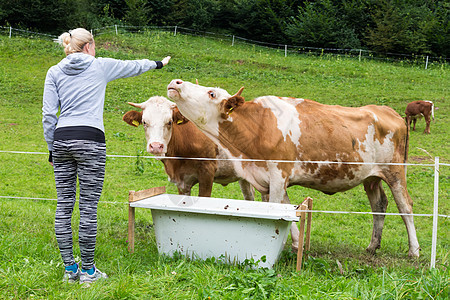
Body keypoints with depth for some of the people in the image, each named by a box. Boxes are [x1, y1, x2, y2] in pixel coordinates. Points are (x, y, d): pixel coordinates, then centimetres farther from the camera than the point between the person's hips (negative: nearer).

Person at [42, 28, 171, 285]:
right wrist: (159, 63, 42)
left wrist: (51, 147, 14)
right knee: (88, 207, -1)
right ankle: (88, 270, 3)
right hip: (90, 141, -4)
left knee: (64, 205, 7)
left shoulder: (55, 72, 11)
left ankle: (69, 268, 10)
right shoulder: (101, 66, 7)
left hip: (62, 139, 4)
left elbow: (48, 114, 6)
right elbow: (134, 66, 24)